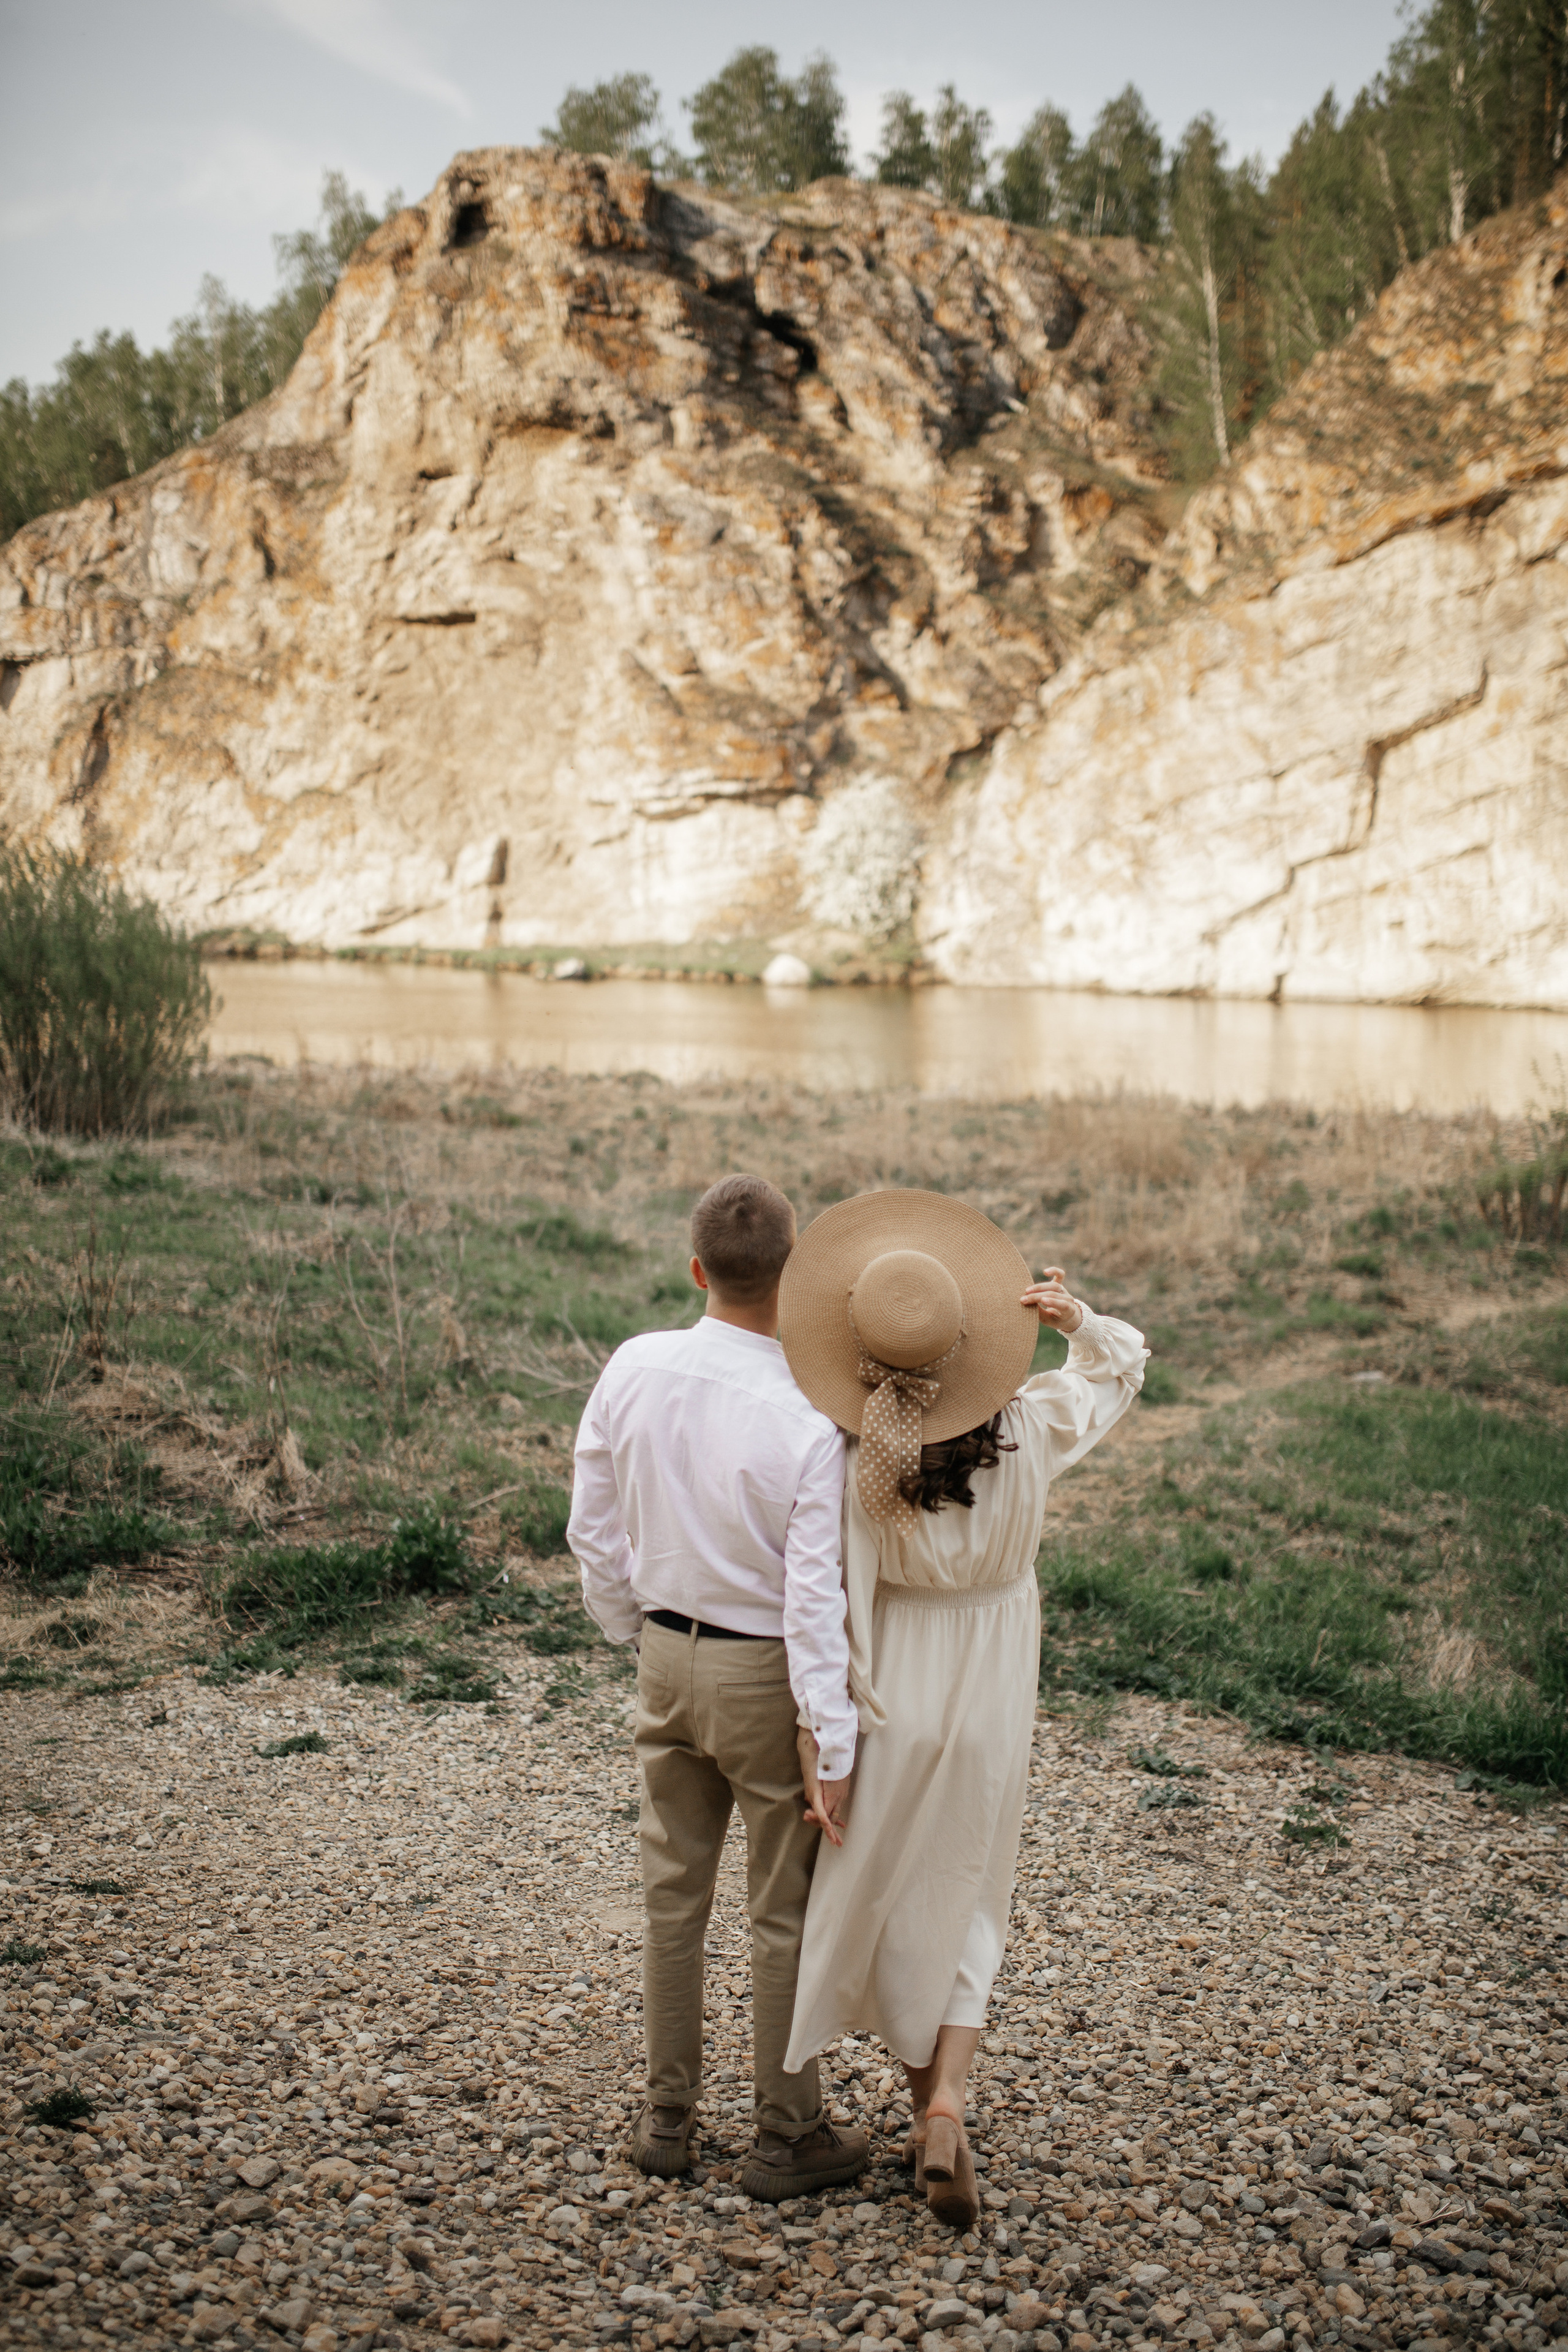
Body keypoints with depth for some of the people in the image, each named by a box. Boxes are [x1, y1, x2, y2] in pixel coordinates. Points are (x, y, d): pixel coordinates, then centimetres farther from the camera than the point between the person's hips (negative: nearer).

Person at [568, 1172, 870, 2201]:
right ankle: (788, 2136, 26)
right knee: (787, 1913, 11)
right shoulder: (809, 1420, -24)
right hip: (766, 1676, -5)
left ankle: (668, 2115, 32)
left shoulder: (633, 1369, -9)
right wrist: (835, 1749, -14)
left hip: (668, 1657, 5)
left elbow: (594, 1528, 3)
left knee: (673, 1893, 19)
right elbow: (815, 1597, -21)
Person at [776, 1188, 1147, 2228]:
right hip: (990, 1710, 2)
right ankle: (948, 2110, 3)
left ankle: (930, 2111, 31)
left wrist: (818, 1748, -11)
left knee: (888, 1908, 19)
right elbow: (1126, 1365, 3)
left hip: (888, 1706, -2)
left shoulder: (850, 1465, -23)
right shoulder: (1030, 1430, -16)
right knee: (965, 1908, 18)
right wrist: (1077, 1317, -17)